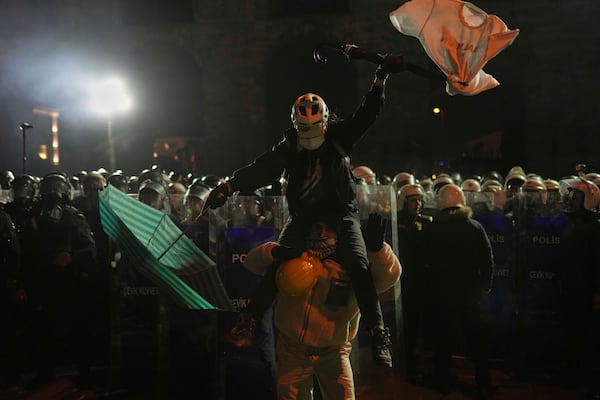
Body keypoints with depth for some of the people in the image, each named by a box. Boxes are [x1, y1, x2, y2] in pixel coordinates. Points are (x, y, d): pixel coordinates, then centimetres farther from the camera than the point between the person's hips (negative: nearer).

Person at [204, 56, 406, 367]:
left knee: (359, 266, -18)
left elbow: (368, 113, -10)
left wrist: (381, 77, -20)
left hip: (340, 215, -1)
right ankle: (249, 321, -3)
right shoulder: (287, 149, -3)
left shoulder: (339, 137, -4)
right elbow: (259, 171, -12)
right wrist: (228, 187, -24)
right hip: (302, 217, 1)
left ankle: (378, 333, -14)